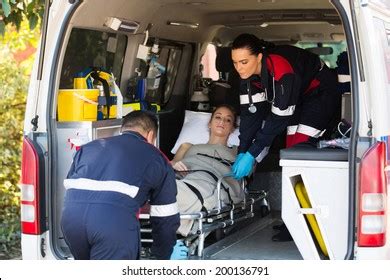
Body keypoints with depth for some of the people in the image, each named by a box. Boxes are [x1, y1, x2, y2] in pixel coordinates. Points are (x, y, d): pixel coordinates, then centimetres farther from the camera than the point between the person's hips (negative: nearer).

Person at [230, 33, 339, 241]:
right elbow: (251, 112, -11)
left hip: (321, 91, -8)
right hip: (298, 96, 8)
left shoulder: (281, 70, -37)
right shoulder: (248, 72, -13)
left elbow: (279, 117, -33)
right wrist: (242, 152, -18)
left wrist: (252, 154, -30)